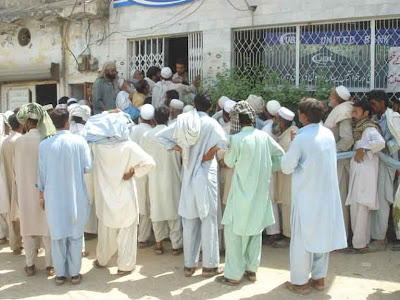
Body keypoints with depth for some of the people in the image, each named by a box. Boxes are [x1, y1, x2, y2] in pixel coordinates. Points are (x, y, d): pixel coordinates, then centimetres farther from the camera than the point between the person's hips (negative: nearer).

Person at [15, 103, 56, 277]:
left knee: (28, 227, 12)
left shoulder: (19, 142, -7)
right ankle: (50, 265, 14)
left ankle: (30, 266, 19)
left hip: (26, 191, 1)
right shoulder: (47, 140, -12)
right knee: (48, 227, 10)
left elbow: (17, 169, 2)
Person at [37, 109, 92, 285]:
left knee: (57, 236, 13)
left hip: (53, 197, 1)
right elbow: (87, 167, -9)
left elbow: (42, 173, -1)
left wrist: (42, 194, 12)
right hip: (75, 196, -1)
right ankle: (74, 273, 20)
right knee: (75, 235, 12)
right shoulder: (79, 141, -12)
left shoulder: (44, 145, -8)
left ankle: (60, 274, 22)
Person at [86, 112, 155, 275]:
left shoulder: (97, 145, -9)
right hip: (125, 196, -3)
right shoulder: (129, 146, -17)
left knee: (106, 231, 21)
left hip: (106, 196, 3)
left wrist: (107, 115, 8)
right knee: (126, 231, 10)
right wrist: (133, 172, -12)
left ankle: (102, 260, 38)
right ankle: (125, 265, 19)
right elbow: (149, 162, -23)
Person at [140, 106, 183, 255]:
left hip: (154, 178, 2)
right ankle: (177, 244, 12)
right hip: (172, 177, -2)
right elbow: (181, 155, -5)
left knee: (157, 209, 12)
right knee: (174, 209, 8)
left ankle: (159, 243, 19)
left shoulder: (147, 135, -4)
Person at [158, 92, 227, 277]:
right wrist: (208, 154, -10)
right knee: (208, 219, 4)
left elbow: (163, 138, 8)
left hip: (188, 176, 4)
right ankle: (209, 265, 10)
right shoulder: (210, 123, -8)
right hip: (206, 175, -4)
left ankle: (189, 264, 18)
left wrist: (180, 149, 5)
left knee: (189, 221, 11)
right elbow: (221, 141, -25)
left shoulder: (183, 121, 4)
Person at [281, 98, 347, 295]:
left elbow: (286, 167, -11)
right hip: (327, 193, 6)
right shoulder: (329, 134, 2)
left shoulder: (301, 139, -18)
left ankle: (300, 282, 14)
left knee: (302, 238, 5)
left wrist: (291, 150, 4)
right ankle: (319, 278, 27)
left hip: (307, 195, -6)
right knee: (322, 235, 16)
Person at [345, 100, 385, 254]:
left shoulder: (369, 129, -12)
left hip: (364, 172, -9)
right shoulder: (360, 129, 16)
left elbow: (380, 142, -30)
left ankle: (359, 244, 2)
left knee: (359, 208, -6)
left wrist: (363, 149, -21)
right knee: (363, 209, 15)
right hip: (358, 172, 9)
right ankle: (365, 239, 26)